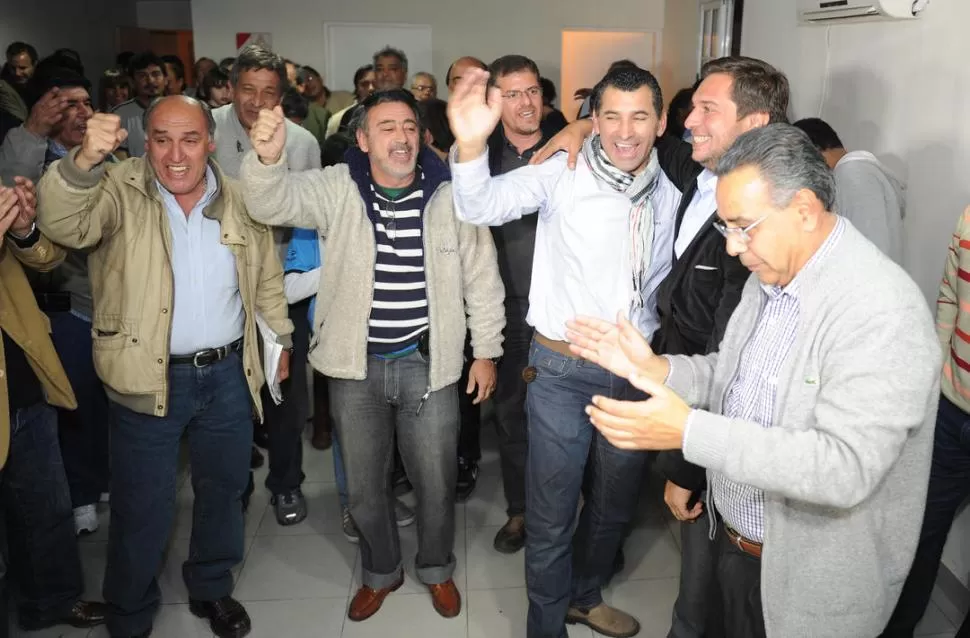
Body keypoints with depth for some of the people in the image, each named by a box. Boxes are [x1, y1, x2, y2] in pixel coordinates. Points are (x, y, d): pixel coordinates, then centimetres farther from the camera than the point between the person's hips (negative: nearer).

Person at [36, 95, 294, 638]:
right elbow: (63, 224, -29)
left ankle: (212, 589, 43)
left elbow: (268, 279, 12)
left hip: (229, 374, 4)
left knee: (224, 490, 19)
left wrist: (280, 338, 13)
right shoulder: (120, 191, -9)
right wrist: (85, 160, -45)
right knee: (144, 510, 8)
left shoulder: (241, 201, 2)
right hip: (149, 378, -3)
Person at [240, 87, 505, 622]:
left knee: (435, 482, 13)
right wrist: (267, 158, -40)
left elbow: (481, 277, 1)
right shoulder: (337, 188, -4)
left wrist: (486, 351, 2)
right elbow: (274, 203, -18)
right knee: (363, 486, 16)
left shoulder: (450, 195, -5)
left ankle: (436, 569, 41)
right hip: (355, 366, 1)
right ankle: (380, 571, 42)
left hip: (429, 364, -1)